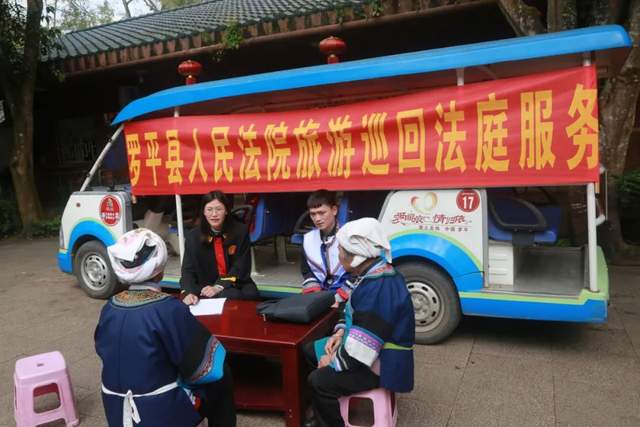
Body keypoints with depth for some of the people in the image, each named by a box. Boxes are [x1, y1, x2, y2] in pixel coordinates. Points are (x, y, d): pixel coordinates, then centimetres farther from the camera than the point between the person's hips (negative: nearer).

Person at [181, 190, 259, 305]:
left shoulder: (240, 231, -7)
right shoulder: (193, 236, -4)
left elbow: (241, 267, -10)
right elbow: (188, 270, -11)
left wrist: (219, 287, -24)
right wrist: (189, 293, -32)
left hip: (237, 285, 1)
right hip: (207, 287, -1)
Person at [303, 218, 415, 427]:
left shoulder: (379, 289, -32)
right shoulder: (373, 275, 2)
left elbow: (360, 353, -31)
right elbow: (356, 315, 19)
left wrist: (333, 361, -15)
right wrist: (341, 332, 2)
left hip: (381, 365, -10)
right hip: (367, 350, 10)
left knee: (318, 380, -21)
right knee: (311, 351, 14)